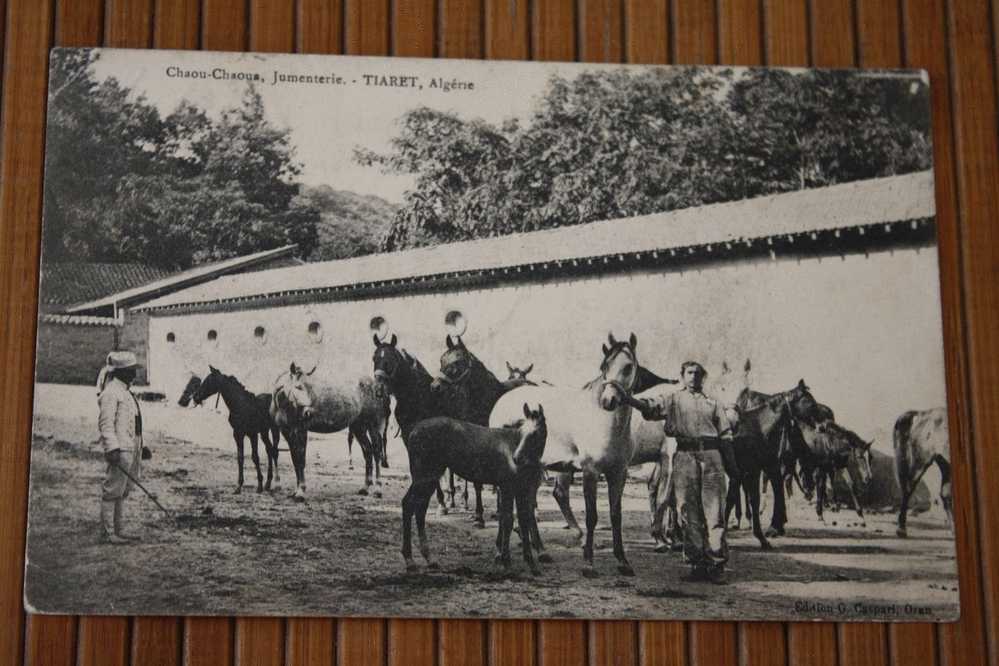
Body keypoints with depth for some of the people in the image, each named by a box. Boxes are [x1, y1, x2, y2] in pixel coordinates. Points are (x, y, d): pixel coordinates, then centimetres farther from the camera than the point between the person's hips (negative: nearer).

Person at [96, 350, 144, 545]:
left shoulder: (125, 391, 19)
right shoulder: (111, 392, -12)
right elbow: (106, 423, -19)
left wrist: (139, 447, 25)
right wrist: (112, 448, -26)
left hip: (132, 449, 10)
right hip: (120, 450, -10)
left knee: (123, 491, 14)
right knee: (112, 490, -5)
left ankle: (117, 530, 21)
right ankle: (108, 532, -1)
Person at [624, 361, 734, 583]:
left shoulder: (713, 404, 18)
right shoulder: (673, 400, 14)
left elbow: (726, 436, 15)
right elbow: (651, 407, -5)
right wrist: (628, 399, -23)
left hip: (711, 455, 1)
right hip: (685, 456, -1)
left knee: (715, 512, -5)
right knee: (689, 512, 0)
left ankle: (717, 564, -3)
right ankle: (696, 564, 6)